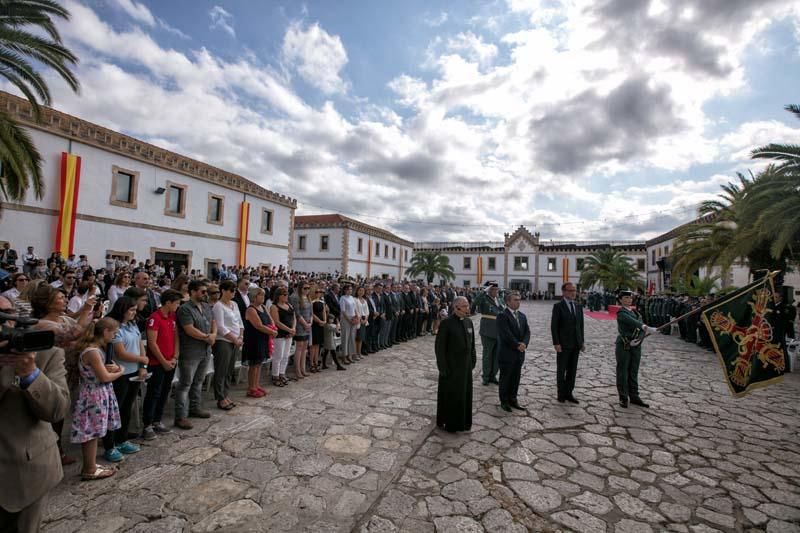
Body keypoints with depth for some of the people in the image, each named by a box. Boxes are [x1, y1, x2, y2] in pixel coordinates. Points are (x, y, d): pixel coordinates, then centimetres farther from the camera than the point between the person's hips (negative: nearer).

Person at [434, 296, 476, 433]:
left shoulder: (469, 322, 1)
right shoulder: (446, 323, -18)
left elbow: (472, 344, 10)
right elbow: (439, 347, -15)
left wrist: (473, 360, 7)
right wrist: (443, 368, -15)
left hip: (466, 366, 6)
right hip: (451, 367, -6)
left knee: (465, 394, 17)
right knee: (450, 395, 10)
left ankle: (463, 421, 37)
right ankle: (448, 423, 30)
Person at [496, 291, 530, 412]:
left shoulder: (522, 315, 10)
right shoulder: (502, 316, -14)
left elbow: (527, 332, 5)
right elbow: (507, 334, -20)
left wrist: (524, 343, -11)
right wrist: (517, 345, -16)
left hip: (519, 353, 7)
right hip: (507, 353, -6)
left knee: (516, 378, 14)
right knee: (505, 379, 7)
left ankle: (512, 400, 28)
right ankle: (504, 402, 20)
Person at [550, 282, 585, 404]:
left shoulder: (578, 306, 8)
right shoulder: (558, 306, -9)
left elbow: (581, 325, 12)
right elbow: (554, 326, -11)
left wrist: (582, 342, 8)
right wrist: (556, 343, -16)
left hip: (576, 344, 5)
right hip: (563, 344, -5)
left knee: (572, 370, 11)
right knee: (561, 370, 7)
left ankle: (568, 393, 22)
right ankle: (561, 394, 19)